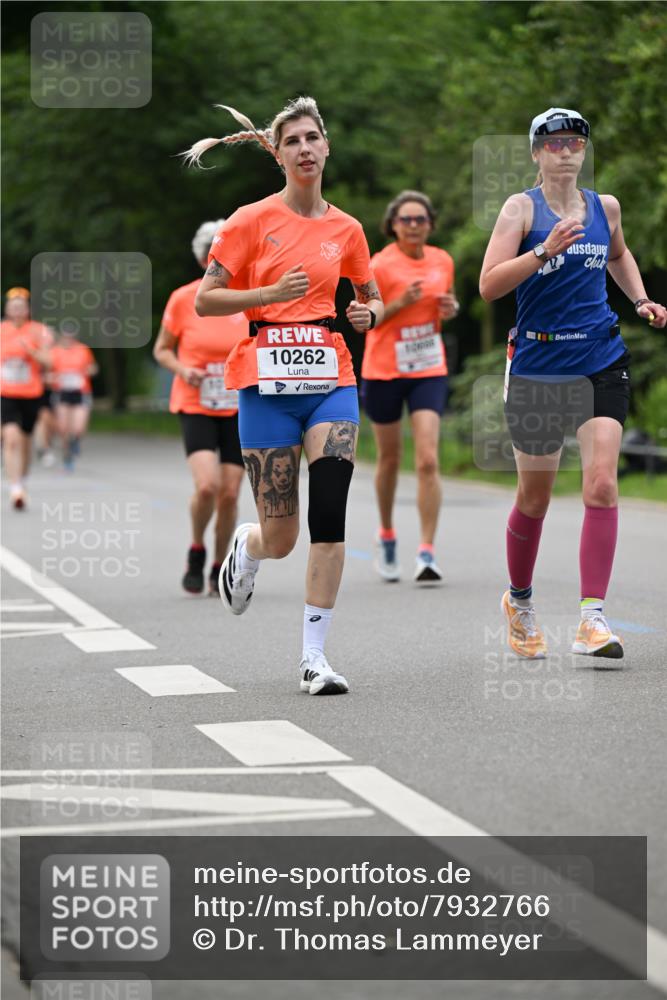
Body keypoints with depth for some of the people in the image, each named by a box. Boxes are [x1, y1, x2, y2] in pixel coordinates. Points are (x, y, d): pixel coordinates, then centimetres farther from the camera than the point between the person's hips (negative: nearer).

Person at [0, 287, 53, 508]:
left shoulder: (39, 331, -2)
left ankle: (22, 483, 34)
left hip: (31, 394, 1)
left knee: (24, 442, 12)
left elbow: (47, 362, -12)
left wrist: (29, 349, -26)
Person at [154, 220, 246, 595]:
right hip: (195, 406, -2)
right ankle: (197, 551, 8)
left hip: (239, 409, 2)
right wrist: (182, 370, -13)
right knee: (207, 485, -20)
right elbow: (162, 350, 6)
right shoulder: (183, 299, -5)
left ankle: (220, 568, 19)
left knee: (230, 494, -2)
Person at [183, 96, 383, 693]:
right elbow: (205, 301, -1)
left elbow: (371, 297, 24)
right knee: (280, 540, -1)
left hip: (331, 379, 2)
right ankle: (244, 547, 39)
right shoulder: (253, 220, 1)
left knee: (330, 514, -15)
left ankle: (314, 655, -8)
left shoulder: (346, 229, 10)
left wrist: (369, 313, 1)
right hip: (267, 382, -2)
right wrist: (270, 293, -15)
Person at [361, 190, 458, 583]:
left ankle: (427, 552, -13)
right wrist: (399, 303, -23)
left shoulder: (443, 261, 4)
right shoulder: (380, 265, -9)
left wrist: (451, 308, -3)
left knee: (428, 461, -12)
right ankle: (387, 537, 34)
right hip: (384, 371, -2)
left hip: (429, 371, 2)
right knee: (390, 459, 11)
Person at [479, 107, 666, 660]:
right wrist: (546, 249, -24)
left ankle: (593, 617, -15)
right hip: (538, 365, -2)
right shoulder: (522, 208, -3)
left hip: (601, 365, 2)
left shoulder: (605, 207, 9)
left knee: (602, 484, -14)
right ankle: (519, 600, 34)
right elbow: (489, 286, -14)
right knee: (534, 498, 9)